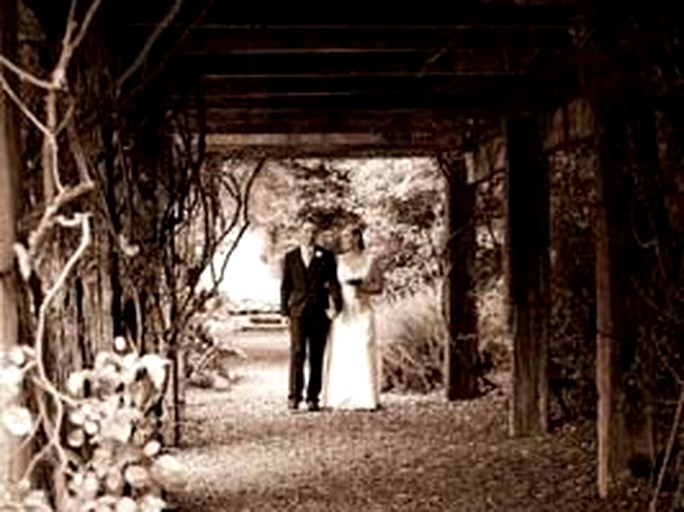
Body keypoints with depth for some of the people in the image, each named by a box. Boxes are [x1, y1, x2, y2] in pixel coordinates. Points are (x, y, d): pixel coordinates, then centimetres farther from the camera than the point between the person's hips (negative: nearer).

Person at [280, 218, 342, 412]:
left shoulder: (326, 257, 7)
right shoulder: (290, 257, 9)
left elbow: (333, 283, 1)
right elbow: (285, 286, 11)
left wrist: (335, 305, -15)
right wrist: (285, 312, 4)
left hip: (320, 311, 0)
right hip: (298, 311, 0)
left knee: (317, 356, 3)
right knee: (297, 353, -10)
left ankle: (313, 397, 8)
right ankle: (294, 395, -5)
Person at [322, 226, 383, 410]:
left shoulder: (369, 261, 5)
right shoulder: (338, 261, 8)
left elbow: (379, 286, 6)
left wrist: (364, 288, -11)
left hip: (362, 313, -1)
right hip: (342, 313, 1)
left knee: (364, 353, -5)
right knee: (339, 354, -3)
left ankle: (367, 398, 0)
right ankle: (338, 398, 2)